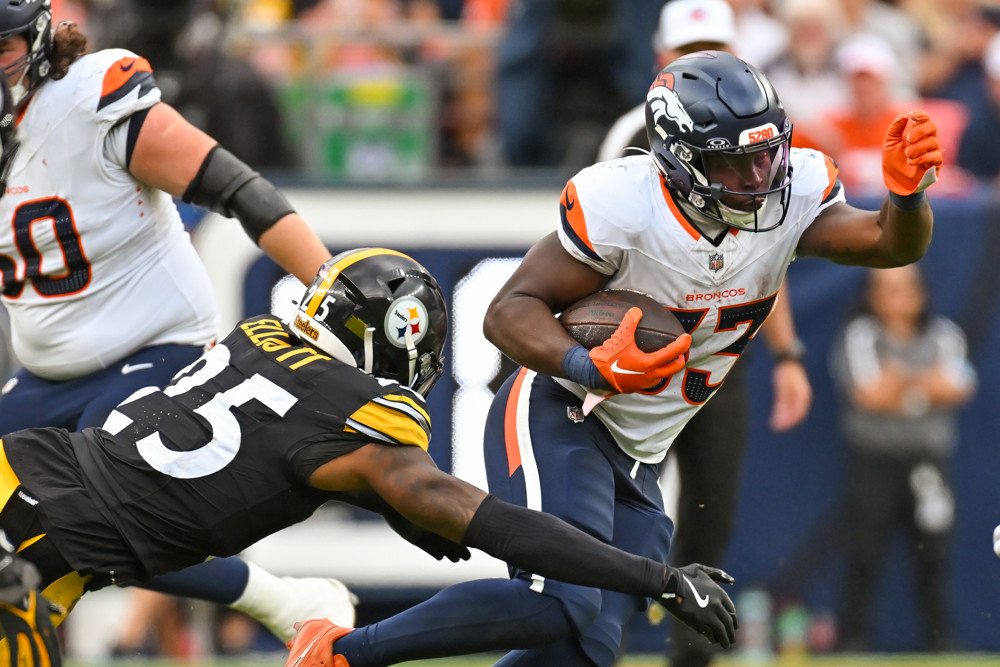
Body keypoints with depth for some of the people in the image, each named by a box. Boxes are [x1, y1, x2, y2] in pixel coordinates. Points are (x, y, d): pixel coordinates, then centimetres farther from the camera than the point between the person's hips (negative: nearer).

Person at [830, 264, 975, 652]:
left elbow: (957, 388, -6)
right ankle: (853, 639, 1)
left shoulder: (944, 336, 9)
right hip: (874, 457, -2)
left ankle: (939, 637, 11)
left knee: (933, 553, 2)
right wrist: (925, 384, -5)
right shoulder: (860, 336, 0)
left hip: (928, 459, 2)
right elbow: (869, 393, -13)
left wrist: (897, 380, -8)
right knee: (866, 551, -5)